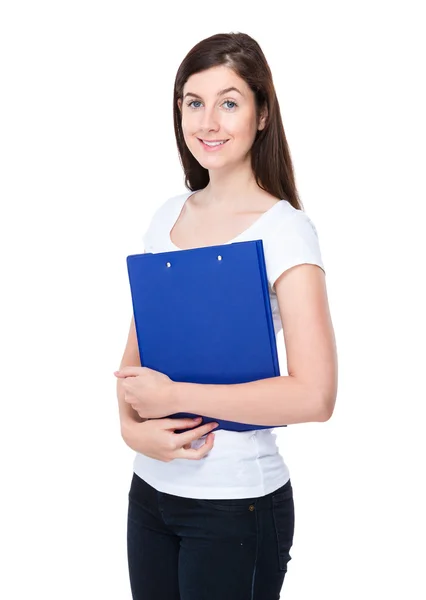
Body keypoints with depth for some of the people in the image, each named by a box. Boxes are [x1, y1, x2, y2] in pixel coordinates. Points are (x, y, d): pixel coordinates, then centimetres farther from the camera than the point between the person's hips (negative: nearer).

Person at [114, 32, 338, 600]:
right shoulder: (167, 217, 5)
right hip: (151, 489, 5)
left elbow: (315, 395, -22)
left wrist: (173, 395, -19)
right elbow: (135, 353, 8)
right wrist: (132, 426, -11)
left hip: (237, 504, -5)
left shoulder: (284, 229, -14)